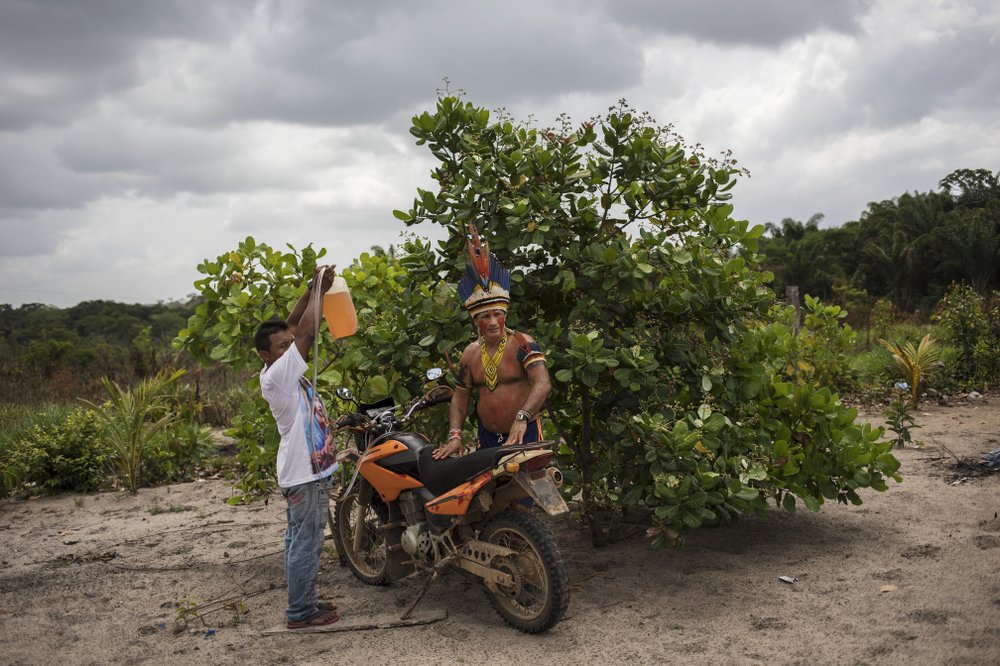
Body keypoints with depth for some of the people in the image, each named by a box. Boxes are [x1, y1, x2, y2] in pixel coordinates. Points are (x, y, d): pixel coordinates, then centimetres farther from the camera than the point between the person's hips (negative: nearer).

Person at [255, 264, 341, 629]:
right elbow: (308, 332, -21)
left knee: (300, 541, 17)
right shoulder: (275, 375, -17)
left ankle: (302, 601, 27)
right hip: (304, 473, -10)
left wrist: (312, 290, 1)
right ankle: (300, 612, 5)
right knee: (305, 543, -3)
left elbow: (293, 328, 11)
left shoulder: (287, 372, 8)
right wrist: (319, 291, -12)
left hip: (308, 469, 10)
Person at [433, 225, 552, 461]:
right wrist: (455, 436, -3)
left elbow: (543, 384, -23)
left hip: (524, 435, -5)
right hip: (487, 438, 5)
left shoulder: (522, 344, -10)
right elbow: (460, 396, 12)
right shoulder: (471, 353, 8)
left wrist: (522, 418, -37)